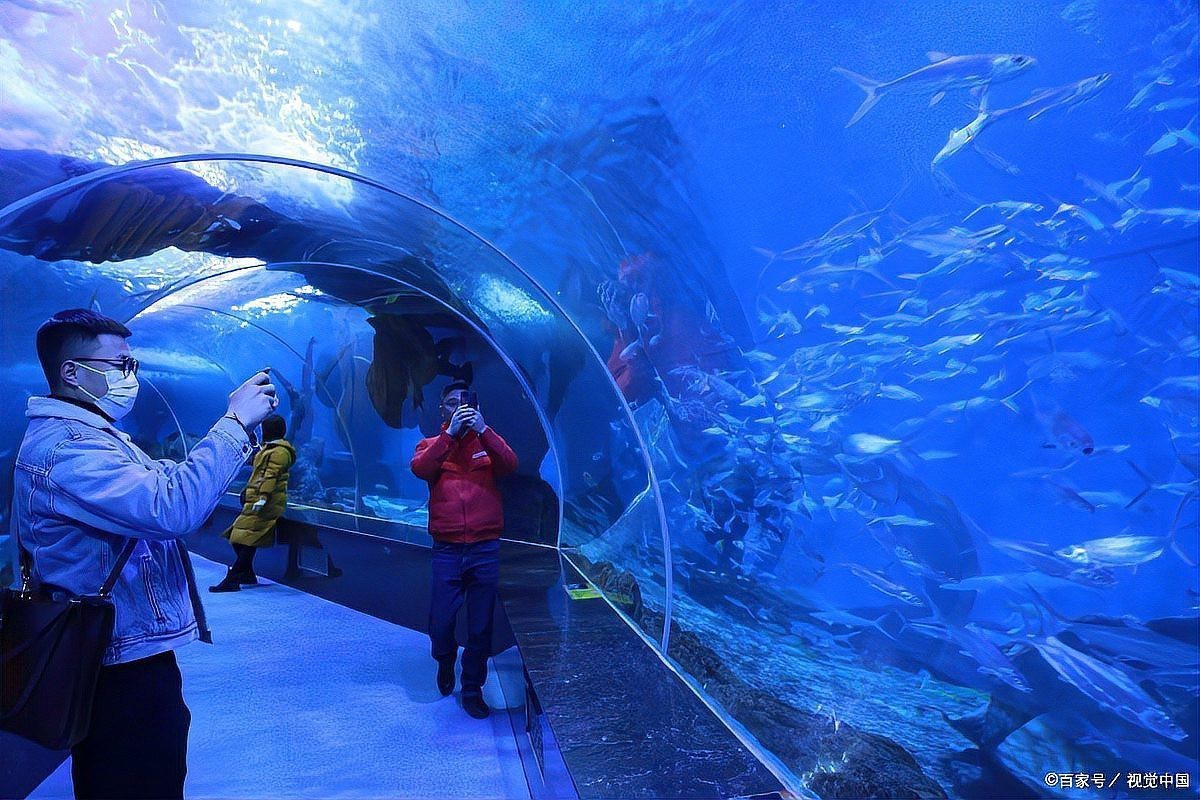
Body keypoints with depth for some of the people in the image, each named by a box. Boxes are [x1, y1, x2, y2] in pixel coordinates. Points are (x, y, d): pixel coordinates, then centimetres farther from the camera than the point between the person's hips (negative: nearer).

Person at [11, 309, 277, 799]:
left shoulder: (87, 435, 12)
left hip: (118, 653, 11)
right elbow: (173, 507, -37)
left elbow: (164, 480, 16)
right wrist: (236, 422, -29)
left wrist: (239, 422, 3)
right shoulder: (67, 448, -24)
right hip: (122, 666, -11)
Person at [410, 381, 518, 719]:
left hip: (485, 549, 0)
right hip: (447, 550, 0)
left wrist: (482, 429, -22)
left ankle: (472, 688, 27)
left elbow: (510, 465, -12)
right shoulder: (432, 444, 7)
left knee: (481, 625, 7)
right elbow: (420, 468, -15)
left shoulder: (486, 442, 7)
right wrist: (450, 433, -21)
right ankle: (445, 663, 39)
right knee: (440, 622, 6)